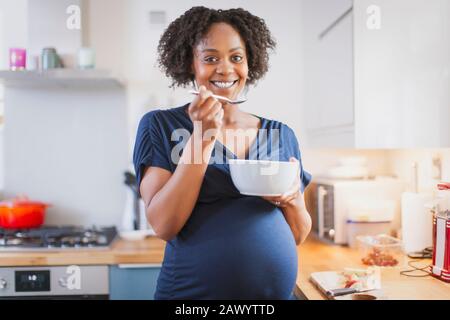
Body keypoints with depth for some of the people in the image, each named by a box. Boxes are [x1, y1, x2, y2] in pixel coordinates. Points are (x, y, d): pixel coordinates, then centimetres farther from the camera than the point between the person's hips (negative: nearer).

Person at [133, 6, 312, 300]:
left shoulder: (281, 134, 4)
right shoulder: (159, 126, -5)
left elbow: (298, 235, 9)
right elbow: (164, 226, -14)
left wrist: (293, 198, -12)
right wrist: (202, 136, -19)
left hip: (278, 291, 4)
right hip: (193, 291, -3)